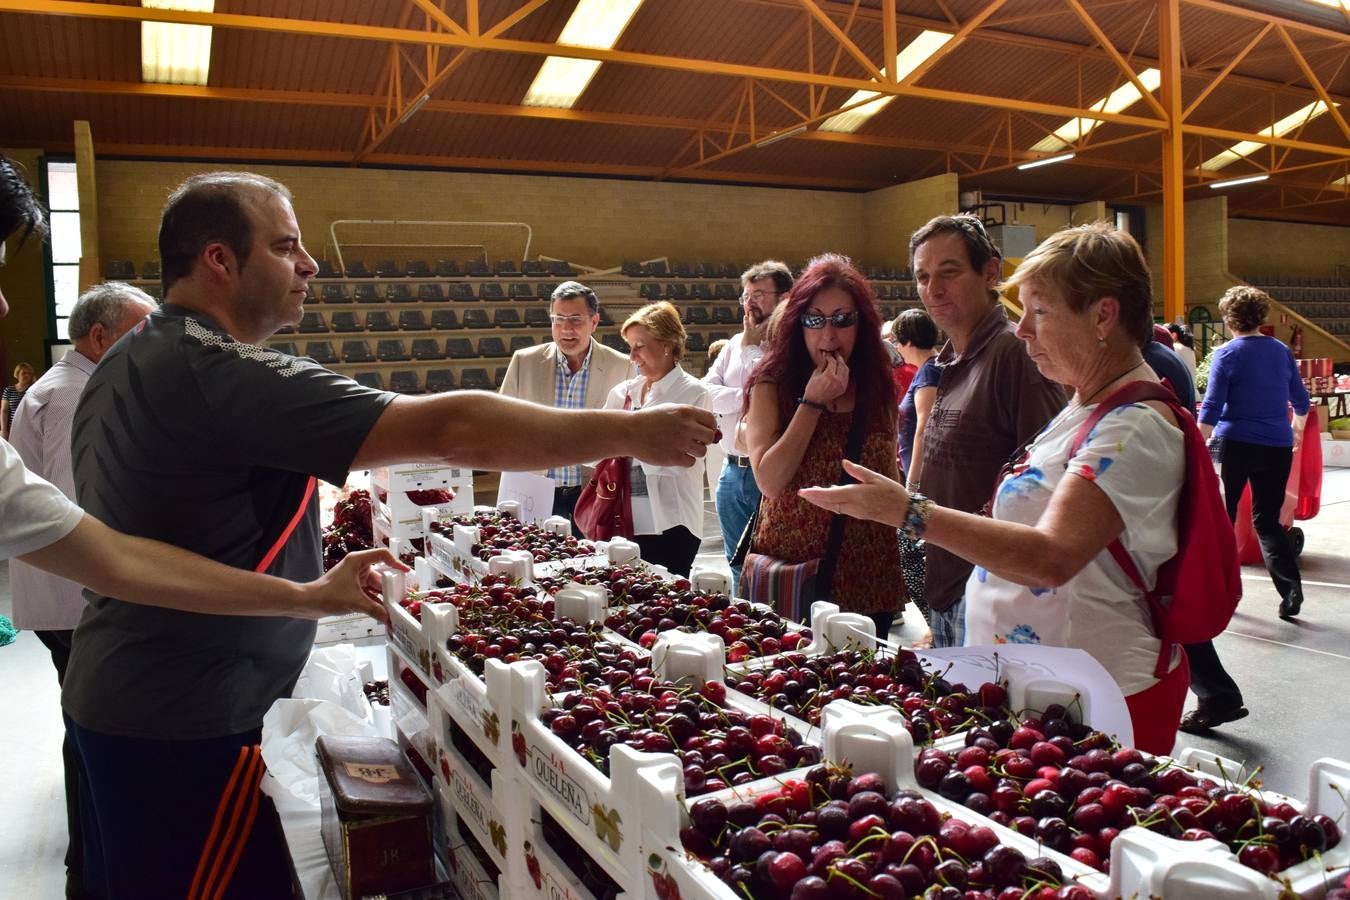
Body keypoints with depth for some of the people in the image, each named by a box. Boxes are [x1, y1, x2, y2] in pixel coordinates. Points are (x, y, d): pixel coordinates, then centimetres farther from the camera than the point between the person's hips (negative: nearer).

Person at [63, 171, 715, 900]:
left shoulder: (127, 363, 8)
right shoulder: (225, 375, -25)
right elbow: (448, 429, -31)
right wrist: (632, 432, -25)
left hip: (109, 698, 10)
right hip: (188, 728, -10)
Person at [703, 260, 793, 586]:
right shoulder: (736, 343, 14)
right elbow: (706, 394, 6)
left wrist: (750, 347, -8)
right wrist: (746, 396, -9)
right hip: (734, 471, 7)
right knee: (738, 568, 17)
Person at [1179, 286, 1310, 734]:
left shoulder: (1227, 354, -7)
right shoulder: (1281, 351, 7)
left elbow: (1210, 410, -13)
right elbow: (1301, 400, 18)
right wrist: (1296, 431, 36)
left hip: (1236, 445, -4)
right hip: (1277, 447, 4)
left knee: (1221, 518, 11)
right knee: (1268, 521, 11)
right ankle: (1290, 590, -4)